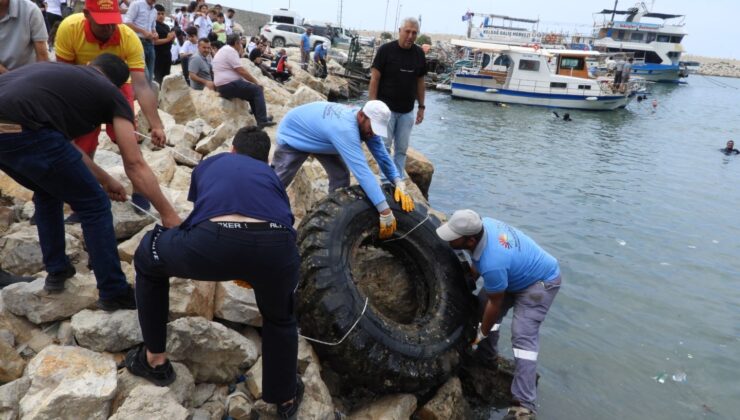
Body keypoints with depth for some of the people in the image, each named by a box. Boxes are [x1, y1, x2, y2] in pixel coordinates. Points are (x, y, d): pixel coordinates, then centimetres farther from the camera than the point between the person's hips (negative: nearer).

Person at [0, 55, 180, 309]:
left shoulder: (59, 72, 33)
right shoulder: (111, 94, 15)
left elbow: (59, 143, 38)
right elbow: (135, 165, 10)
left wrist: (104, 180, 43)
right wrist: (168, 214, 16)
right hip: (22, 132, -8)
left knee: (47, 192, 32)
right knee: (94, 205, 9)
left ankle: (56, 271, 38)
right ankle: (114, 293, 16)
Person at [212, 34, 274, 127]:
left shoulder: (223, 50, 20)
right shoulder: (231, 51, -12)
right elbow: (241, 71, -16)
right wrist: (256, 81, -7)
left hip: (222, 86, 11)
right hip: (229, 85, -11)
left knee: (253, 91, 20)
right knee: (257, 90, -6)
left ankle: (261, 119, 21)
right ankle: (262, 120, -11)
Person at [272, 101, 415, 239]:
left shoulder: (365, 122, -21)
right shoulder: (345, 129, -46)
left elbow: (381, 154, -13)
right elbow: (362, 170, -52)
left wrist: (399, 184, -29)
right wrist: (385, 212, -54)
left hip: (319, 137, 8)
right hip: (293, 136, -7)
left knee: (340, 176, -3)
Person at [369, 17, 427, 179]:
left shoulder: (419, 53, 4)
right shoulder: (386, 49, -9)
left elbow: (420, 81, 12)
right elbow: (374, 78, -8)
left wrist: (421, 106, 12)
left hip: (407, 110, 4)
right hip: (386, 107, -4)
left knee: (402, 149, 8)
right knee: (384, 146, -1)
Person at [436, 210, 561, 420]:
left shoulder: (493, 264, -41)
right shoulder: (482, 225, -19)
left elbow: (495, 304, -23)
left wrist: (482, 334, -8)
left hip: (542, 282, -10)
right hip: (517, 274, 10)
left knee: (523, 336, -20)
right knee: (482, 303, 13)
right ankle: (485, 359, 31)